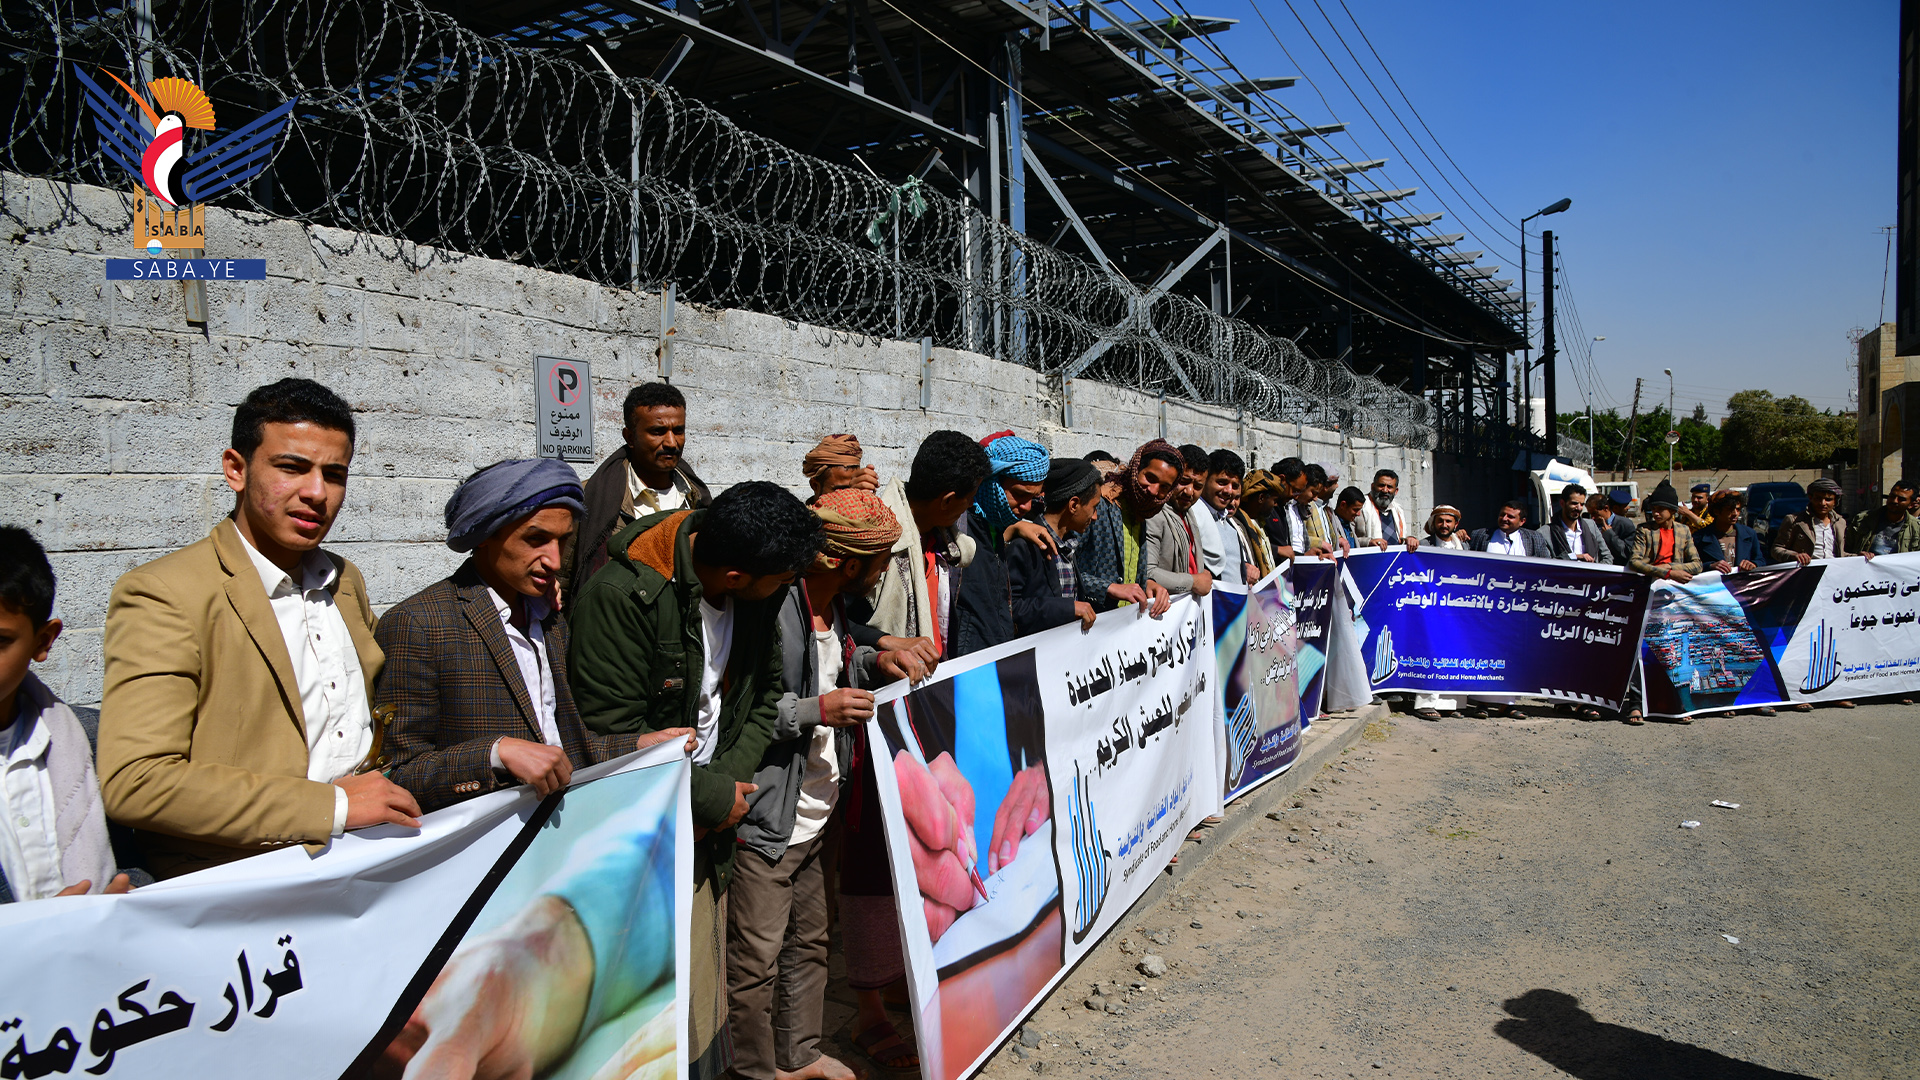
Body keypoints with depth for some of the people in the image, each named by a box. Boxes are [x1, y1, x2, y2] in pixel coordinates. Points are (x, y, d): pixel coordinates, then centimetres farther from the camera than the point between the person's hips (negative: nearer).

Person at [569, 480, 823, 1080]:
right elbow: (613, 734, -21)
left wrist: (727, 780, -9)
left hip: (705, 829, 6)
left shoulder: (758, 595, -2)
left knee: (703, 982, 13)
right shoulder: (621, 595, -22)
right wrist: (714, 800, -14)